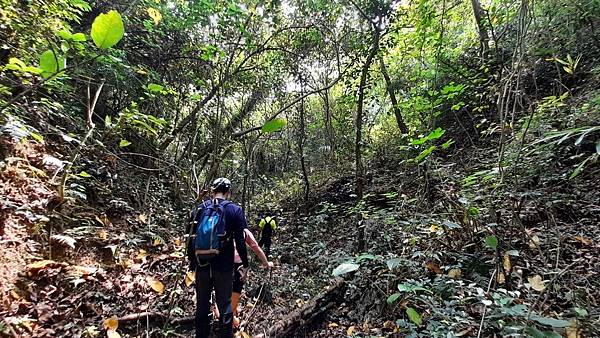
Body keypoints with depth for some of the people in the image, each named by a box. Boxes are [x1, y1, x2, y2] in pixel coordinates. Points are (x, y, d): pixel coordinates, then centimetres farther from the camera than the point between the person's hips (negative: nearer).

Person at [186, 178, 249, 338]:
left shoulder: (199, 209, 2)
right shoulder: (235, 210, -7)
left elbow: (191, 238, 7)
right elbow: (240, 241, -9)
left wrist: (192, 261, 19)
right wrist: (245, 264, 1)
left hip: (201, 265, 3)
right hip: (224, 267, -3)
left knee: (202, 305, 18)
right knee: (224, 306, 11)